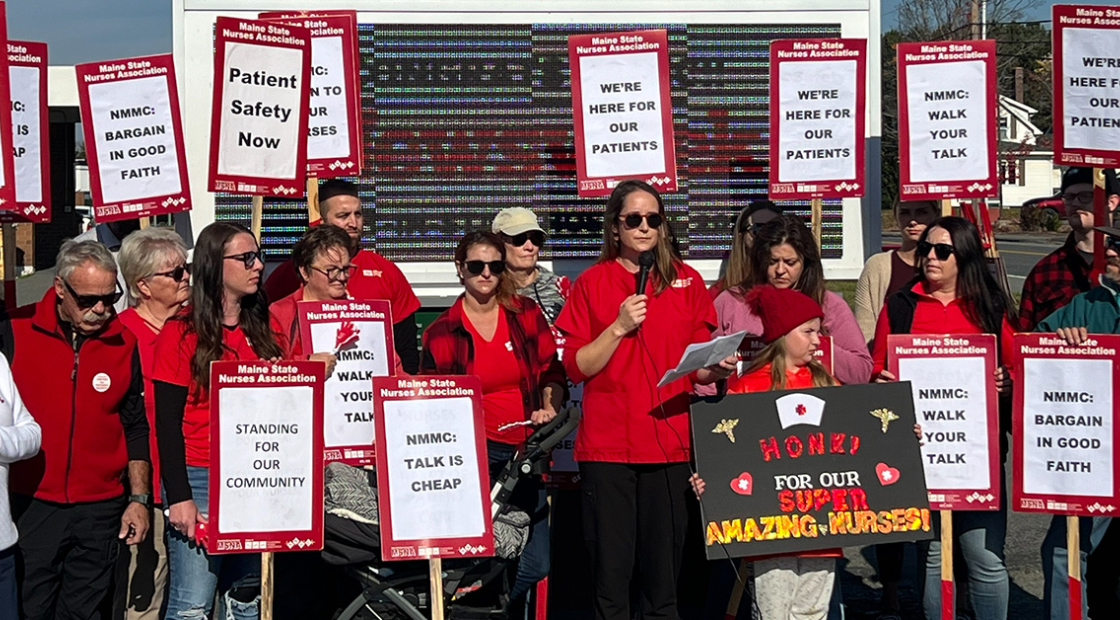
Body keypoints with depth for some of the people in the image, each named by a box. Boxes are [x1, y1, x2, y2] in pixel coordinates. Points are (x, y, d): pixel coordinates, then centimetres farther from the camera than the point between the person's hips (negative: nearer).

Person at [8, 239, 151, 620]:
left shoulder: (124, 344, 3)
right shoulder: (16, 332, -4)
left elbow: (135, 426, 10)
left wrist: (139, 498, 6)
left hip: (99, 512, 2)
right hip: (30, 505, -2)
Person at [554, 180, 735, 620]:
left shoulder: (686, 280, 11)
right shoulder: (592, 283, 6)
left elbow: (697, 368, 12)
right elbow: (576, 367, 1)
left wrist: (716, 370, -10)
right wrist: (620, 327, -10)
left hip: (669, 440, 1)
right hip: (606, 444, -1)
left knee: (665, 564, 3)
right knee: (611, 566, -2)